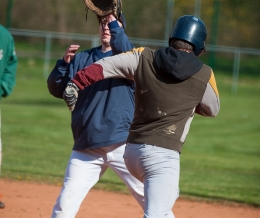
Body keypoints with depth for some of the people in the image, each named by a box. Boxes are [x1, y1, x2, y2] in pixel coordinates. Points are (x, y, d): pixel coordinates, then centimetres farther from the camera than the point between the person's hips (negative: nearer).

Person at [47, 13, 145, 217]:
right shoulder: (81, 58, 13)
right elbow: (57, 89, 6)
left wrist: (113, 21, -27)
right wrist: (65, 63, -10)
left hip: (124, 146, -3)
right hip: (86, 149, 3)